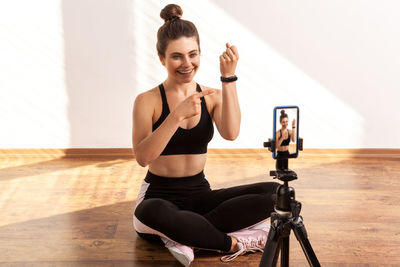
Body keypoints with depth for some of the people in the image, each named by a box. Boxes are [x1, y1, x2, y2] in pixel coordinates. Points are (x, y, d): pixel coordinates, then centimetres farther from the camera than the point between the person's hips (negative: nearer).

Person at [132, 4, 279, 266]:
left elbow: (231, 133, -17)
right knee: (153, 213, -41)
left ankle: (183, 235, -21)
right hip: (160, 195, -4)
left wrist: (229, 77, -20)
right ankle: (235, 243, -21)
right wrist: (178, 115, -28)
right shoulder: (148, 101, -5)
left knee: (275, 192, -18)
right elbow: (143, 157, -20)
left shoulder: (212, 97, 5)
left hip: (201, 194, 4)